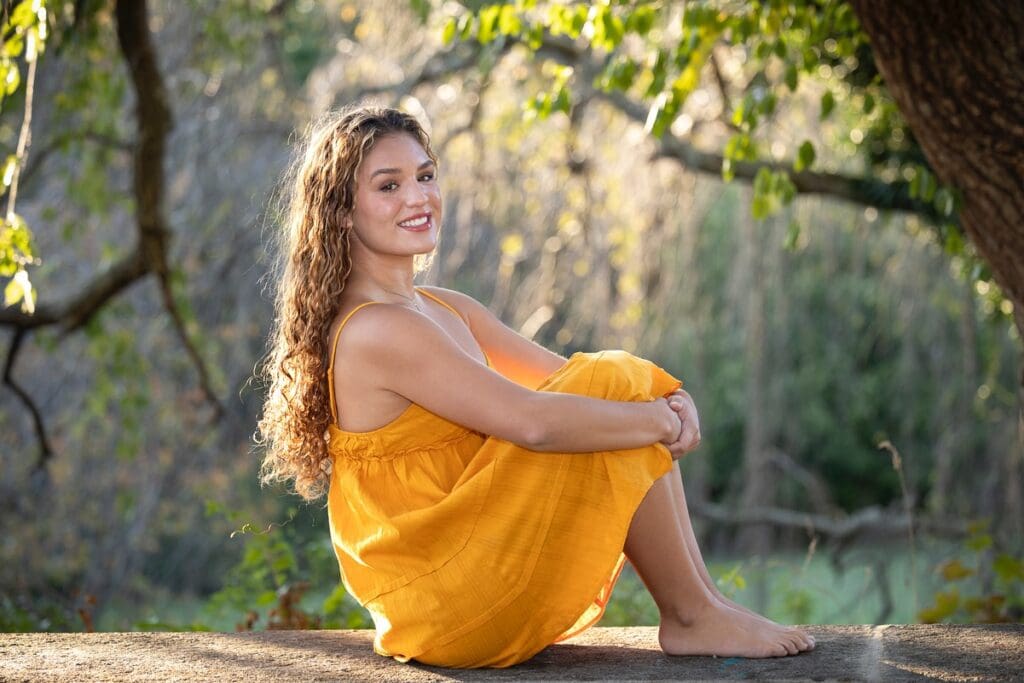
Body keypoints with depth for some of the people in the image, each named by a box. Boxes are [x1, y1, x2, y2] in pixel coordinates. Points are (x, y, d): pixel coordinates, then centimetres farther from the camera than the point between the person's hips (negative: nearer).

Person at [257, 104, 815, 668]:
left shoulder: (445, 310, 13)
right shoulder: (375, 331, -18)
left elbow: (571, 375, 10)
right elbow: (533, 422, -26)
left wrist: (672, 399, -9)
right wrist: (660, 421, -13)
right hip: (440, 608, -9)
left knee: (630, 385, 3)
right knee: (611, 386, -13)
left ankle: (703, 598, -1)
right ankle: (691, 617, -3)